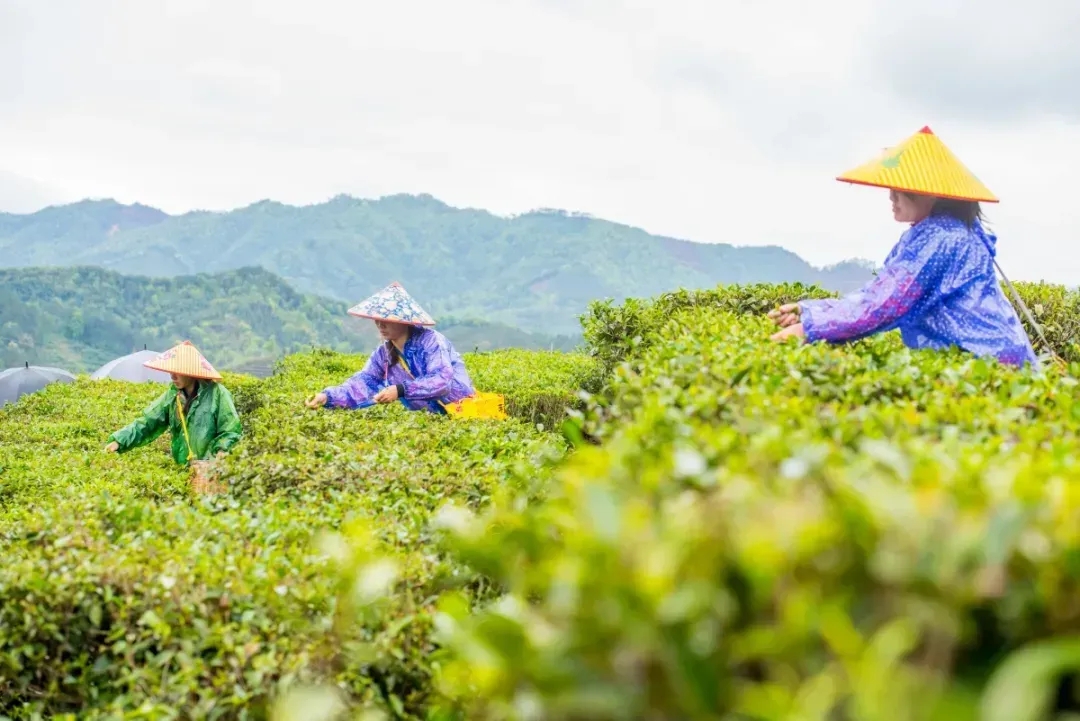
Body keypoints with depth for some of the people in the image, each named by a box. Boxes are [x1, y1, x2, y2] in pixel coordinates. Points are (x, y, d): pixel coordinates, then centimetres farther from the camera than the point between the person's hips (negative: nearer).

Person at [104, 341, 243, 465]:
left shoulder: (217, 394, -8)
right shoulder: (172, 395, 8)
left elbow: (231, 431, -5)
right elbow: (147, 422, 6)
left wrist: (221, 452, -22)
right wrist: (119, 441, -4)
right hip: (182, 468, 5)